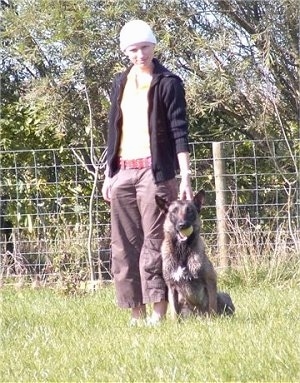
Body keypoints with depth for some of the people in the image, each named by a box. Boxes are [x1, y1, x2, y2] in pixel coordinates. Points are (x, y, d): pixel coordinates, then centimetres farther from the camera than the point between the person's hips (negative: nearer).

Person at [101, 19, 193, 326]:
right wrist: (108, 174, 15)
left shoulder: (168, 83, -3)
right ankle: (136, 311, 8)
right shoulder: (120, 84, 14)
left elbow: (179, 131, -7)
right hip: (123, 171, 6)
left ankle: (159, 309, -7)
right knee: (124, 244, 4)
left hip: (155, 170, -6)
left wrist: (185, 177, -14)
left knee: (154, 241, -8)